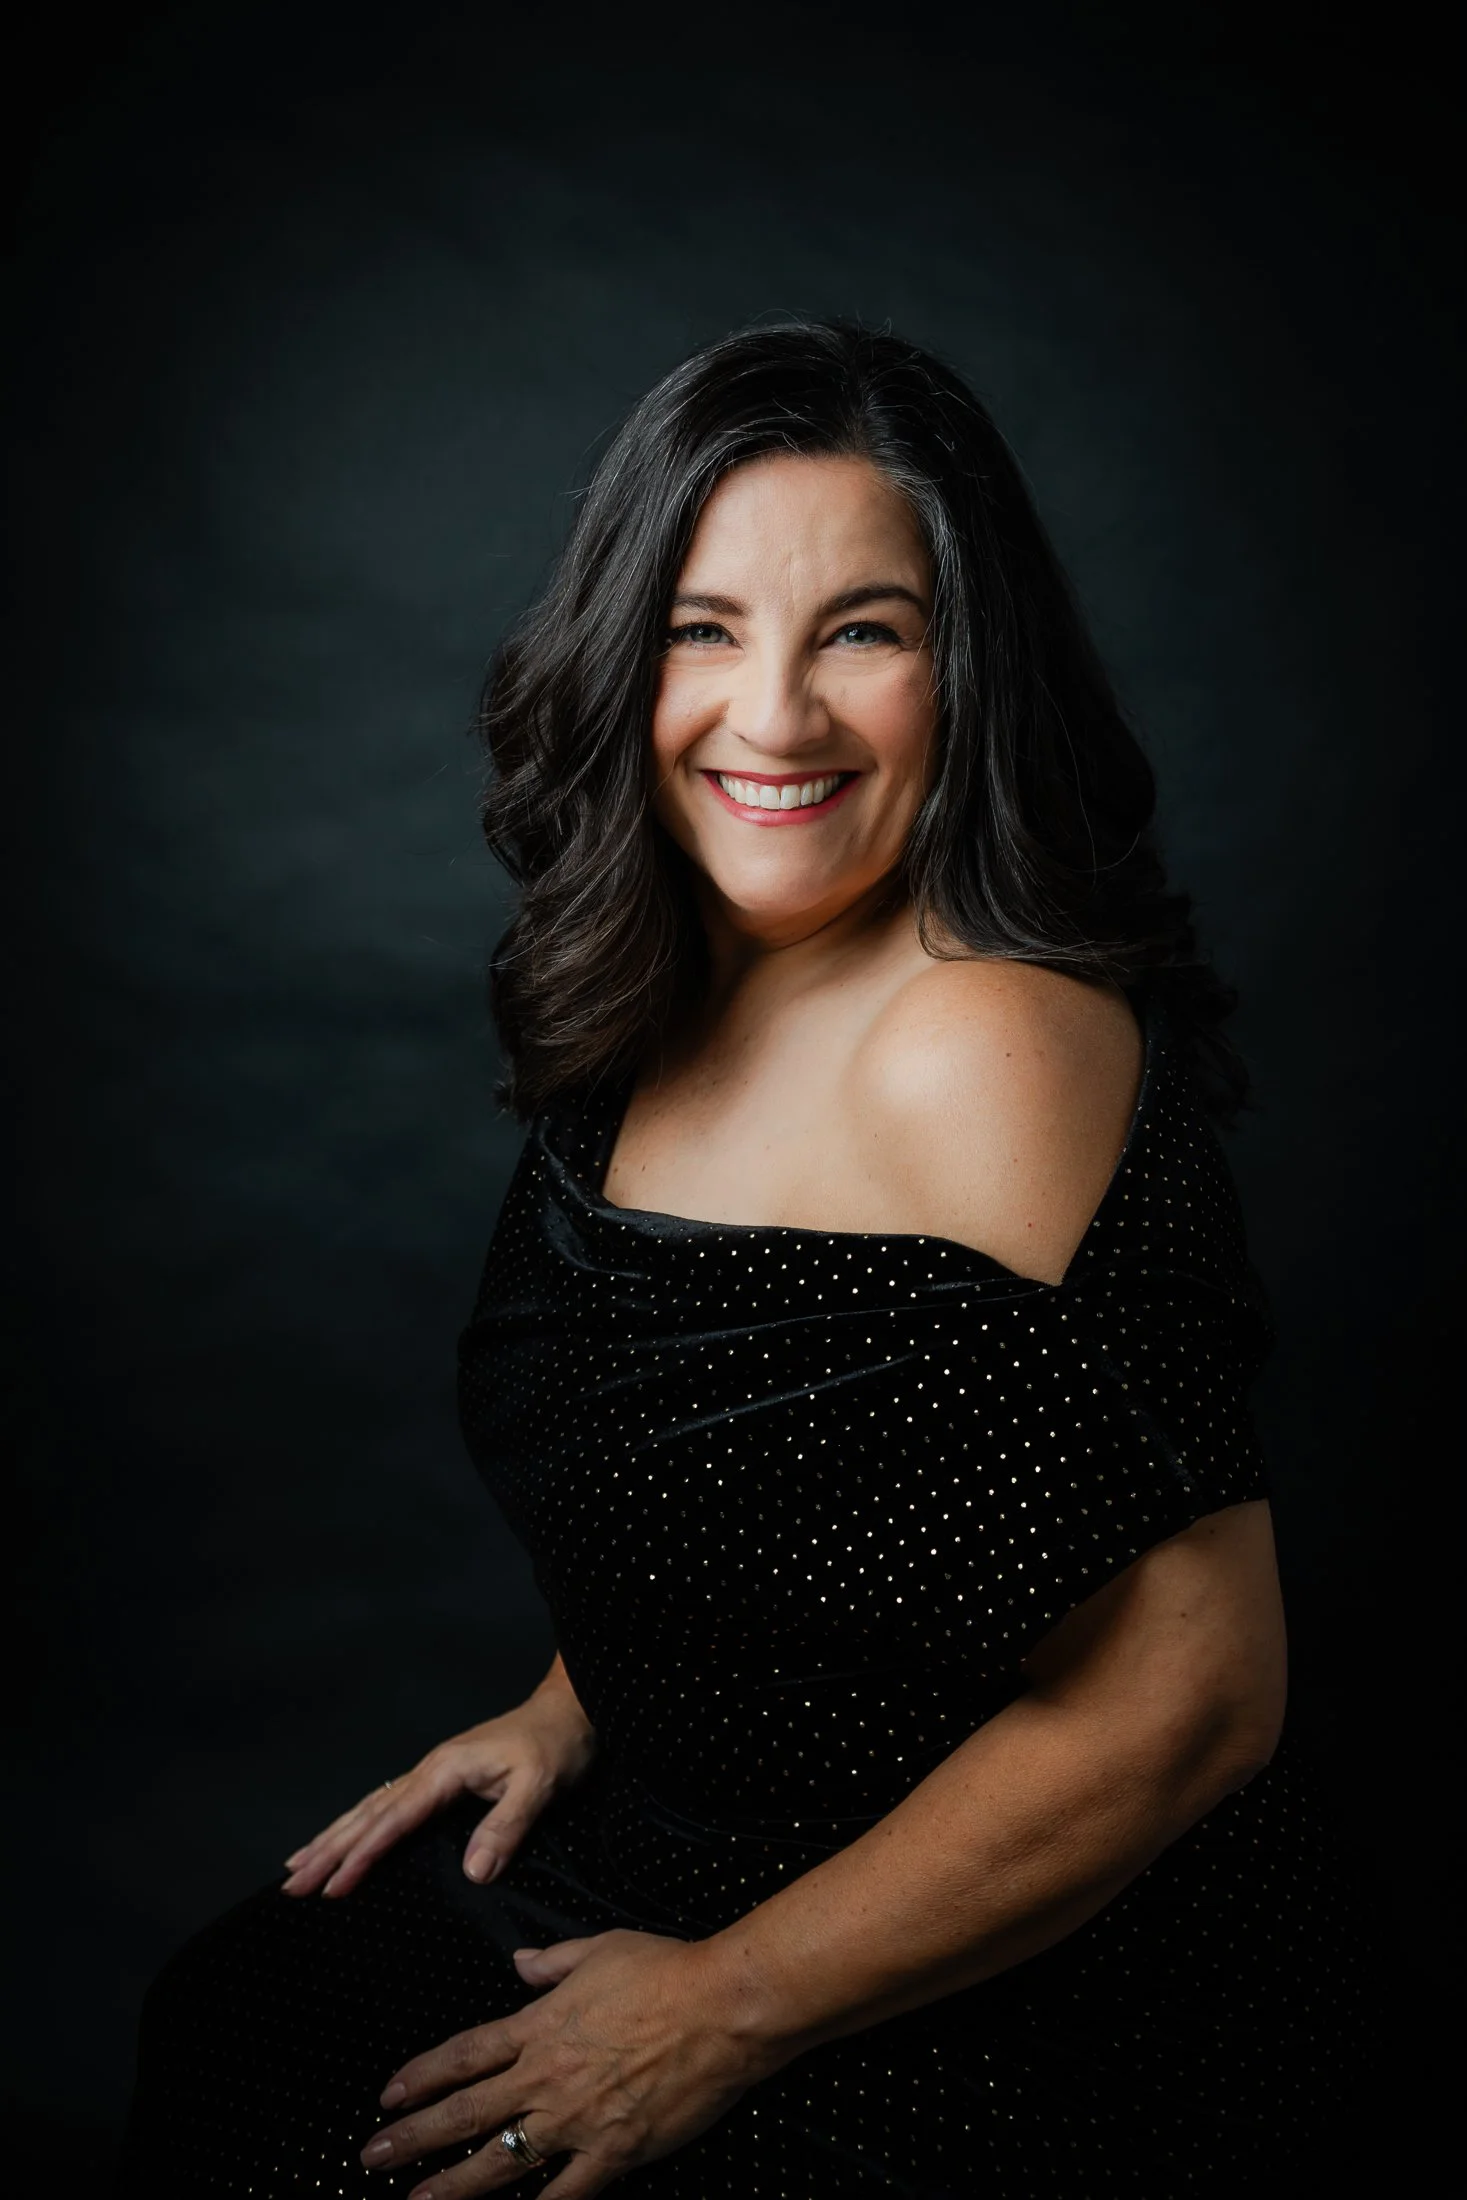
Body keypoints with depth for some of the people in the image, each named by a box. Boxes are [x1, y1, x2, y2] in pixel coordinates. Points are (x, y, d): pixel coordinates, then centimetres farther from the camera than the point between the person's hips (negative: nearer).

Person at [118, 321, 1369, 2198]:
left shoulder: (981, 1047, -28)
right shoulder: (680, 1000, -1)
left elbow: (1189, 1693, -26)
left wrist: (723, 2018, -17)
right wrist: (577, 1710, 5)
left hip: (1020, 2001, -7)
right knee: (217, 2029, 10)